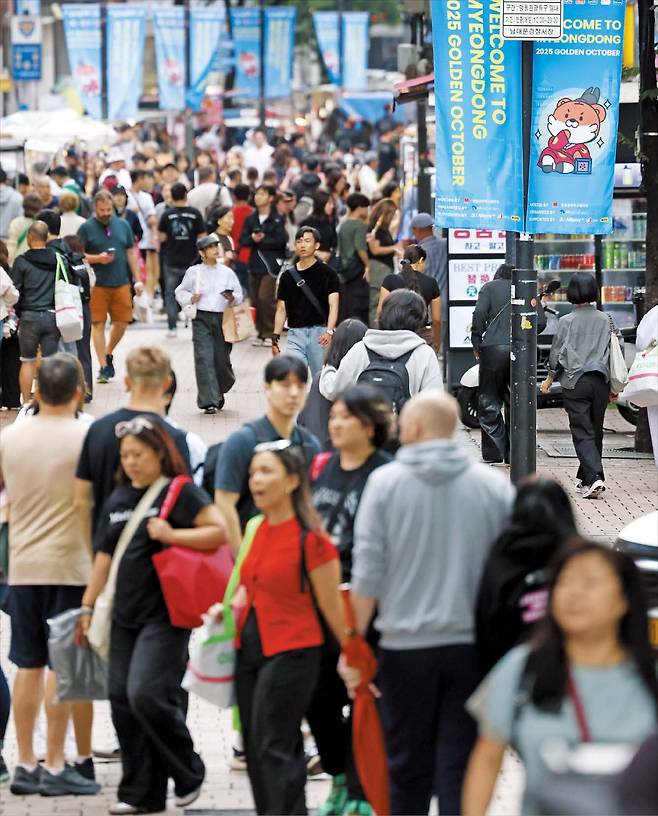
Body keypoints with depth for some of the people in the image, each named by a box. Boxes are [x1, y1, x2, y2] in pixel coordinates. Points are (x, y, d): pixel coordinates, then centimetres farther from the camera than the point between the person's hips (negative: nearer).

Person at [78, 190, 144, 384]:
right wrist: (97, 258, -18)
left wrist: (137, 279, 9)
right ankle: (103, 367, 1)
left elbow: (131, 252, 14)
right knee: (98, 324, -3)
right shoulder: (86, 228, -1)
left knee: (122, 322, 4)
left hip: (121, 283, 4)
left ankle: (108, 354, 28)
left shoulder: (123, 225, 11)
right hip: (97, 285, -4)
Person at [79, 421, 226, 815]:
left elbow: (220, 531, -13)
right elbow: (105, 555, 19)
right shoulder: (119, 498, 15)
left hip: (166, 615, -7)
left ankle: (189, 773, 3)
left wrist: (172, 535, -20)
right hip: (125, 616, 7)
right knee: (122, 699, 3)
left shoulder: (182, 492, -5)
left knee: (146, 694, -18)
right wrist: (88, 606, 16)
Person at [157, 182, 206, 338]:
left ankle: (172, 327, 2)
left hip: (171, 261, 0)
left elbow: (162, 237, -1)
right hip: (191, 259, 0)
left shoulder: (167, 214, -6)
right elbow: (202, 237, -5)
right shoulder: (195, 214, -6)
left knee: (171, 294, 7)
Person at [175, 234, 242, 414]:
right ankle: (208, 402, -9)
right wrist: (190, 299, -5)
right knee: (204, 358, -10)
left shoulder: (227, 272, 7)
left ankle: (220, 390, 36)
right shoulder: (194, 272, 3)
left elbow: (239, 296, 12)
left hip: (222, 318, 2)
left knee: (222, 358, 5)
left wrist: (232, 298, -10)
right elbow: (180, 291, 14)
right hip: (201, 318, -2)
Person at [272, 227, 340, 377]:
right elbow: (281, 309, 16)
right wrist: (275, 338, 8)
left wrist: (329, 331, -22)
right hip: (295, 334, 3)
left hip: (320, 333, -3)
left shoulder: (327, 273, 1)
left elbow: (333, 305, -8)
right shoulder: (288, 275, 12)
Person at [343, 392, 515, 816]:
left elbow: (368, 571, -5)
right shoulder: (494, 486, 1)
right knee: (460, 766, 1)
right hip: (472, 644, 1)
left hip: (406, 644, -1)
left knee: (408, 769, 11)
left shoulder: (385, 482, -3)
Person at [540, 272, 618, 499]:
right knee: (595, 432, 14)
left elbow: (557, 354, -2)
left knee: (583, 434, -4)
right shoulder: (606, 321, 3)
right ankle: (584, 479, 23)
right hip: (600, 381, 3)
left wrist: (549, 380, 14)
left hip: (575, 382, -3)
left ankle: (594, 478, -19)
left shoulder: (567, 321, -6)